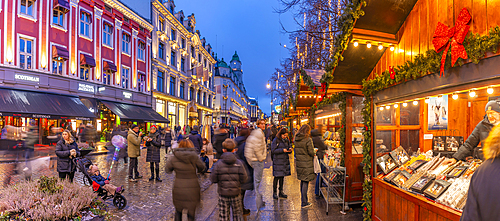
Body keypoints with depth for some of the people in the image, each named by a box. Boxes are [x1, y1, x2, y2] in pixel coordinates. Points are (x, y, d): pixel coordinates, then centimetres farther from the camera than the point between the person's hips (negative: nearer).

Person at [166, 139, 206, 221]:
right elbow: (202, 168, 3)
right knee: (191, 213, 15)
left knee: (178, 212, 23)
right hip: (192, 189, -1)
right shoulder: (194, 157, -11)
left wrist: (168, 161, 25)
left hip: (178, 188, 1)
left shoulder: (174, 158, -8)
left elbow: (168, 170, 6)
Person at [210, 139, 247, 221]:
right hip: (236, 193, 0)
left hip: (223, 193, 0)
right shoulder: (239, 163, -10)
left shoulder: (218, 164, -11)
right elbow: (243, 179, -9)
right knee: (237, 214, 18)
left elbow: (213, 179, -8)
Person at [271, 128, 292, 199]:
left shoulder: (287, 140, 11)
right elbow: (273, 151, -11)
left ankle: (281, 192, 22)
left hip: (285, 161, 6)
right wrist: (282, 150, -19)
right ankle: (274, 193, 8)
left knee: (282, 176, 12)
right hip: (278, 161, -6)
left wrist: (290, 150, -6)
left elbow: (289, 147, 17)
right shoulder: (276, 140, -7)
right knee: (277, 177, -3)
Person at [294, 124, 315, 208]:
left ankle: (303, 198, 30)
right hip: (307, 164, -6)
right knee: (305, 182, 0)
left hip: (299, 163, 6)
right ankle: (304, 202, 6)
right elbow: (311, 153, -13)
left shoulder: (296, 139, 4)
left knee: (302, 181, 19)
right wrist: (314, 151, 7)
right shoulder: (308, 140, -15)